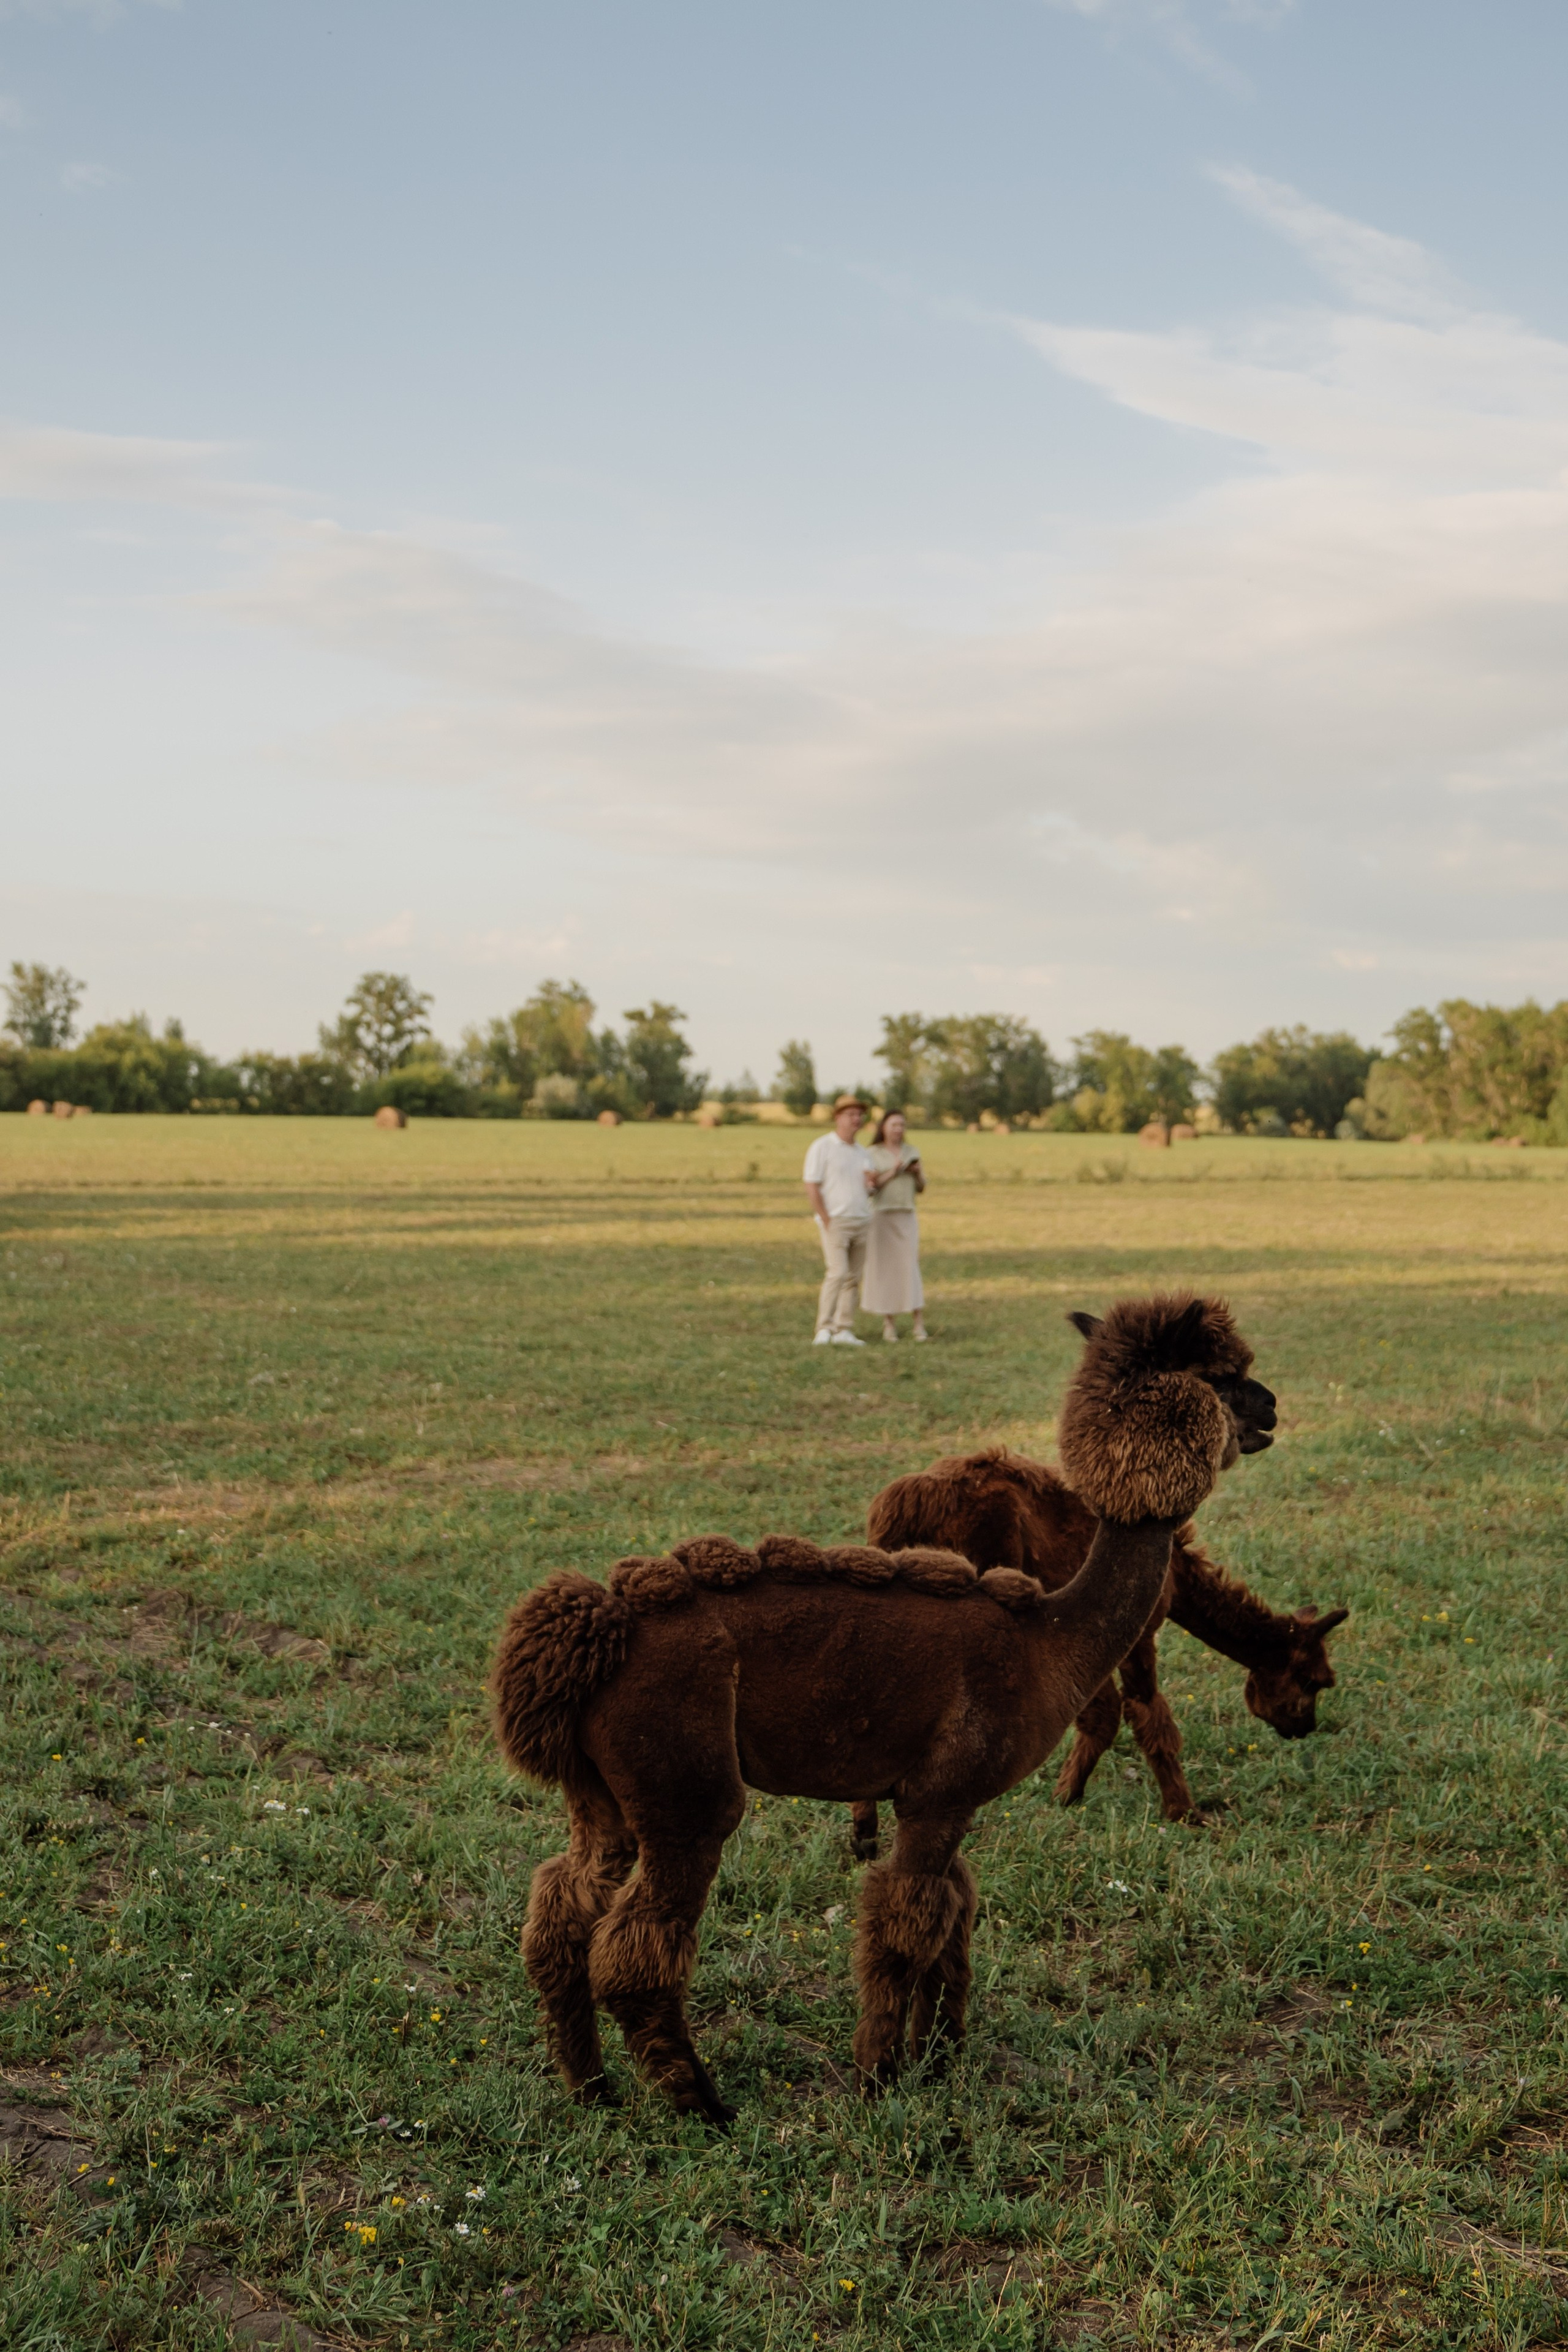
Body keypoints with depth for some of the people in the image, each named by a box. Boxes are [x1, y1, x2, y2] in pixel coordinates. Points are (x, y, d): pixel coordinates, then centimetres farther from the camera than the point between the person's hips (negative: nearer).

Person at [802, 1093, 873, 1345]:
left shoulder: (860, 1152, 17)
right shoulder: (823, 1147, -5)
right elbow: (811, 1187, -10)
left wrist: (869, 1183, -3)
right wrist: (826, 1222, -14)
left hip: (861, 1221, 7)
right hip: (835, 1221, -7)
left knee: (853, 1278, 3)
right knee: (837, 1273, -18)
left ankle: (844, 1331, 7)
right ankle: (824, 1331, -16)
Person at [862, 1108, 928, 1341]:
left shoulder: (911, 1153, 12)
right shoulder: (872, 1155, 1)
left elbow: (921, 1188, 15)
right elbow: (868, 1188, -6)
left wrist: (918, 1173, -5)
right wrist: (892, 1173, -15)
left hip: (907, 1217, 2)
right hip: (881, 1215, -2)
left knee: (911, 1267, -7)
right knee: (883, 1267, -1)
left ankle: (919, 1324, -11)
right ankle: (888, 1323, 8)